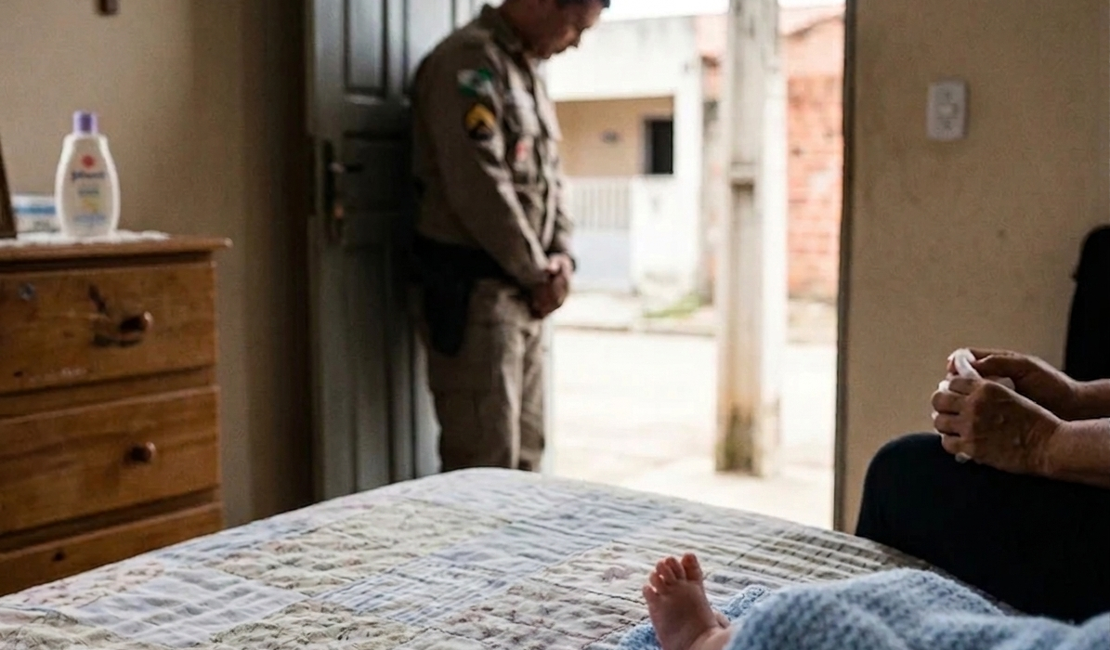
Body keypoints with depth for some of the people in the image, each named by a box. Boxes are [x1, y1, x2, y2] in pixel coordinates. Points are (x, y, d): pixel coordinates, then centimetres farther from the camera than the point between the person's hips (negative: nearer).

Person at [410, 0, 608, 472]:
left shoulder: (526, 70, 16)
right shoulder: (470, 61, -13)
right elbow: (480, 187, -20)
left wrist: (560, 256, 2)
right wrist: (537, 274, -11)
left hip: (522, 292, 9)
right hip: (473, 291, -9)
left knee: (525, 453, 14)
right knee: (484, 465, -6)